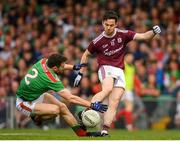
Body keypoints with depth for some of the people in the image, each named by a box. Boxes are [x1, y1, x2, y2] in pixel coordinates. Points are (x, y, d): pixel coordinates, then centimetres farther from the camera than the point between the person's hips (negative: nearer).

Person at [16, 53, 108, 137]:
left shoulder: (43, 62, -14)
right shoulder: (51, 79, -34)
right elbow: (70, 98, -33)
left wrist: (73, 67, 11)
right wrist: (91, 105, -31)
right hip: (24, 103, -9)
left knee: (62, 107, 0)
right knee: (55, 110, -28)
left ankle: (81, 132, 4)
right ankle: (37, 118, 0)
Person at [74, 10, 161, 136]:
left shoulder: (123, 35, 2)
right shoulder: (97, 41, -2)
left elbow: (143, 36, -1)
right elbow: (86, 55, 13)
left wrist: (153, 32, -21)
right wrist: (80, 73, 11)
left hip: (119, 71, 3)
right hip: (106, 68, -3)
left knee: (114, 102, -12)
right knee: (107, 89, -35)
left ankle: (105, 131, -18)